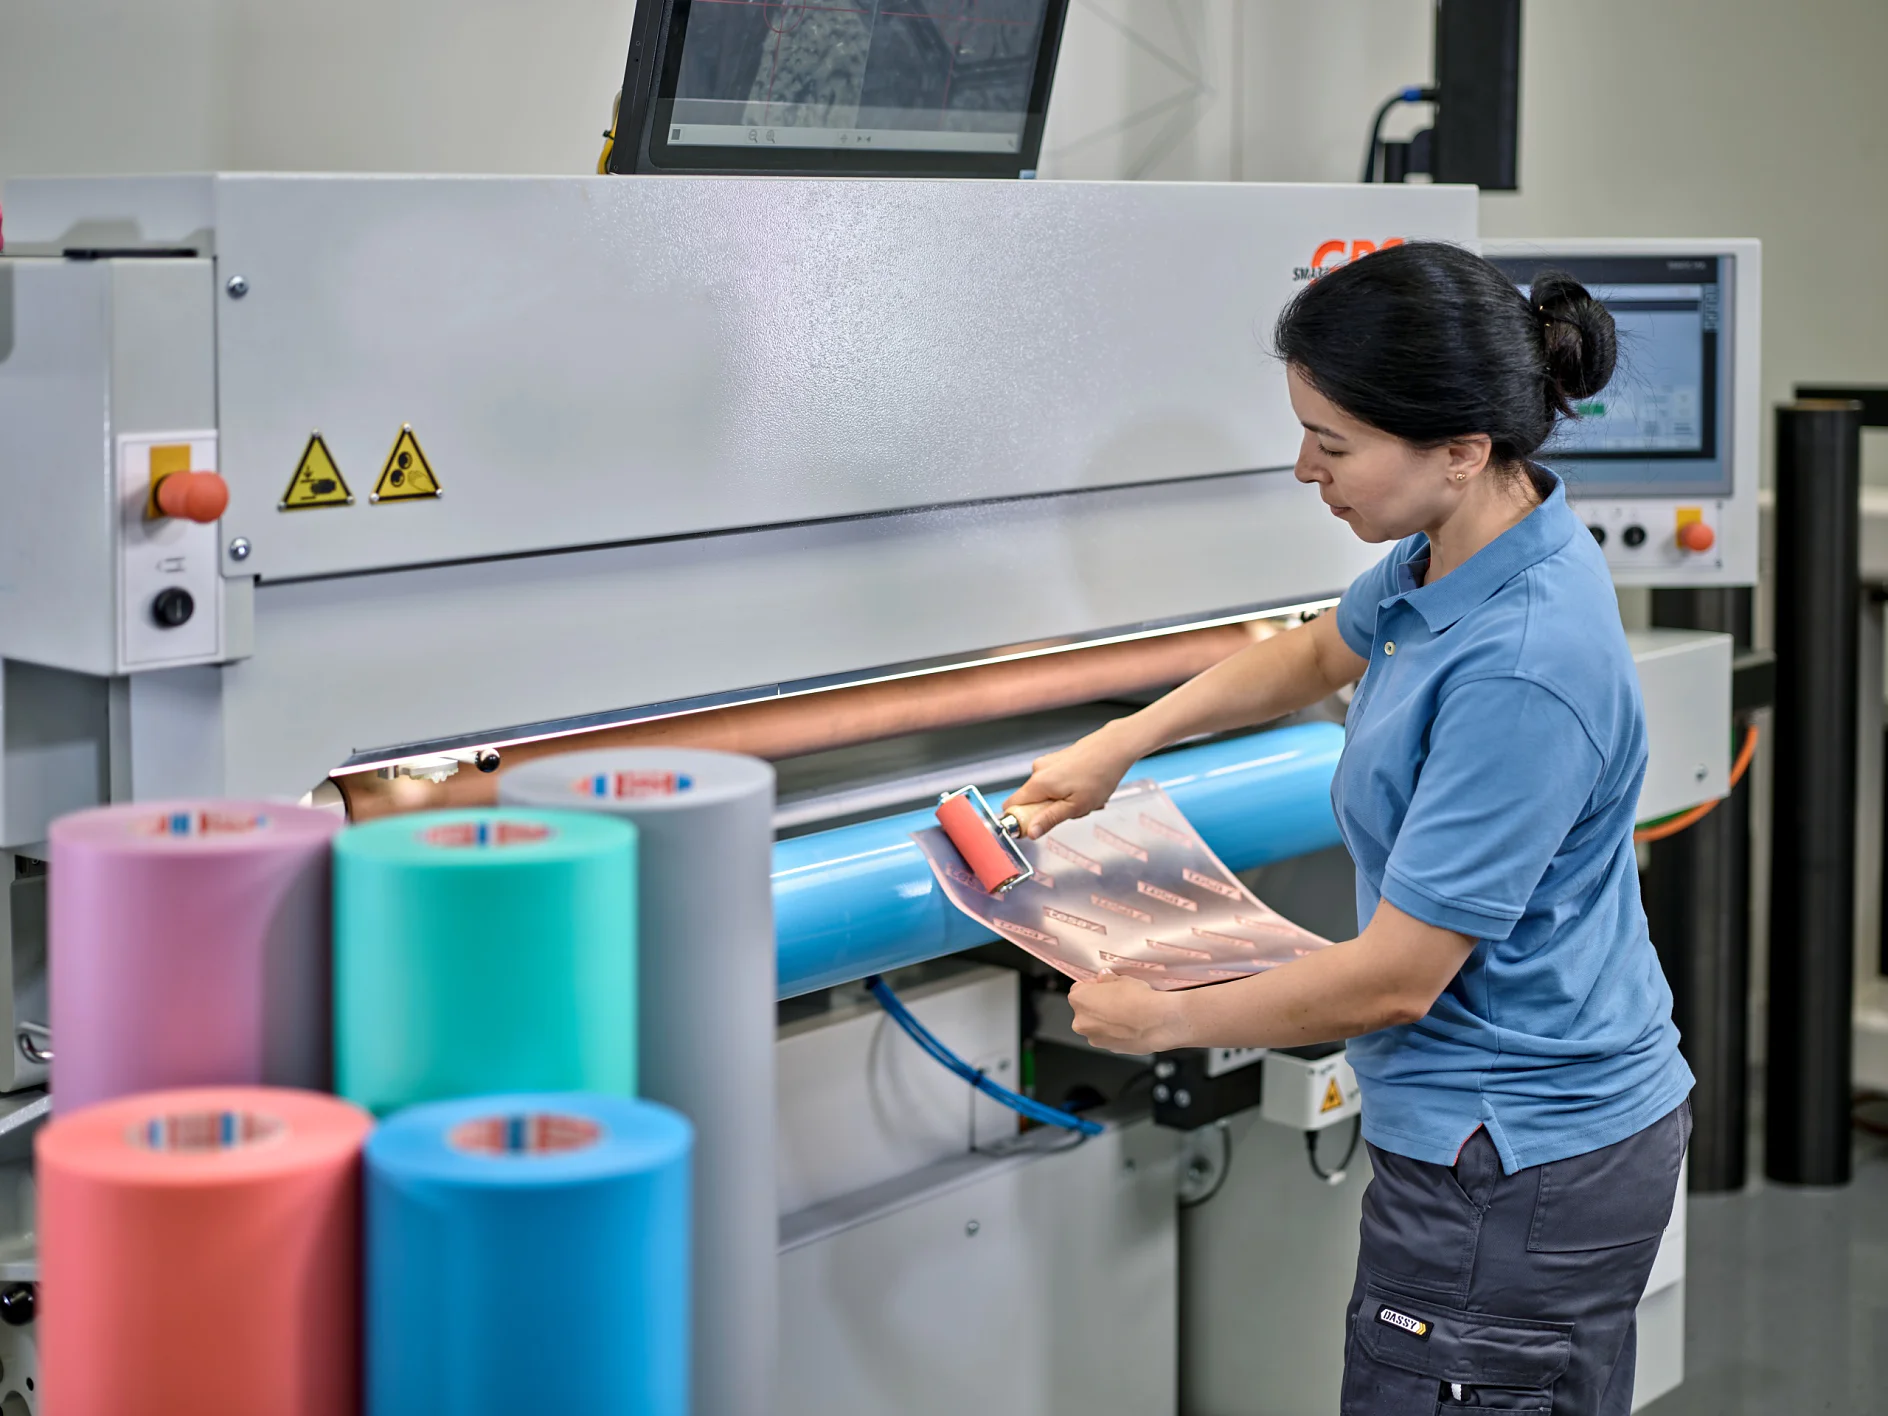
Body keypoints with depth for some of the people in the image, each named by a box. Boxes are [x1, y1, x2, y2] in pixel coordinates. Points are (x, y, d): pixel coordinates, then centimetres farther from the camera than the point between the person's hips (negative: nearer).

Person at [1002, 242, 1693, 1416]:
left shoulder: (1520, 670, -29)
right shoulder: (1460, 551, 0)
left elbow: (1393, 979, -23)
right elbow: (1322, 654, 24)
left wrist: (1164, 1020, -9)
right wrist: (1119, 745, 17)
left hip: (1513, 1171, -10)